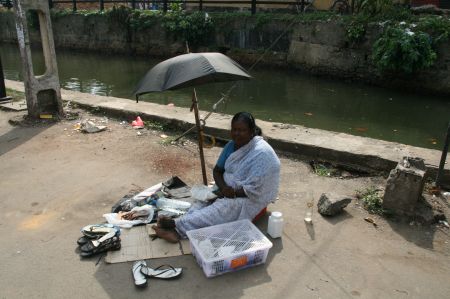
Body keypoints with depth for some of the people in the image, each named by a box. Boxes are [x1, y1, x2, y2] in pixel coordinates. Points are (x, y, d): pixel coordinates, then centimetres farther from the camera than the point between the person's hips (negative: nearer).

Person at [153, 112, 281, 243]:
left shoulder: (261, 153, -22)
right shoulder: (232, 145, 2)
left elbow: (254, 190, -23)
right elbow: (217, 170, 4)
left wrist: (232, 192, -21)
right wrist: (223, 187, -15)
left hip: (251, 198, -7)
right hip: (228, 189, 7)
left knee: (218, 209, -29)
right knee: (203, 201, -17)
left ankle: (178, 226, -34)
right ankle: (178, 230, -36)